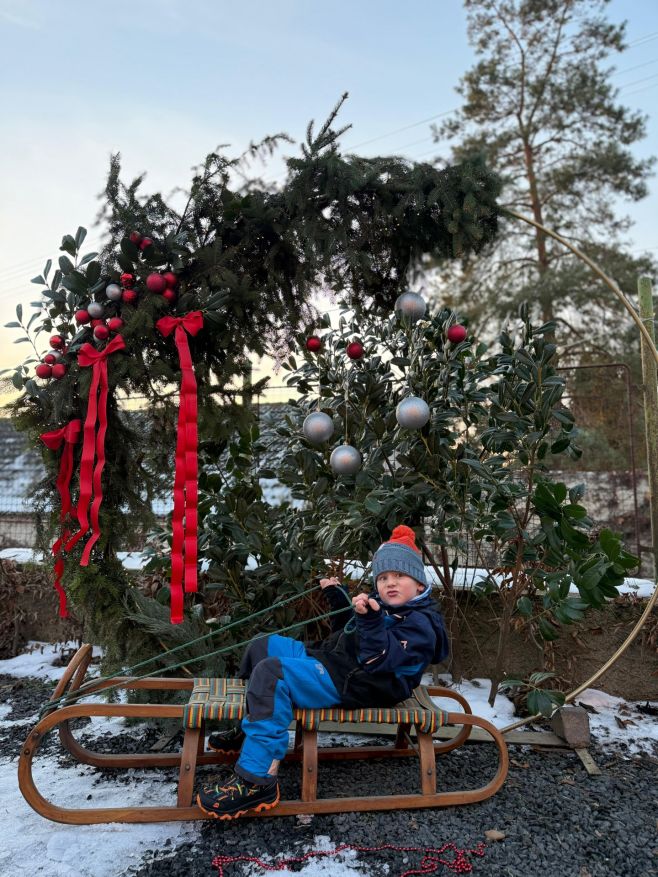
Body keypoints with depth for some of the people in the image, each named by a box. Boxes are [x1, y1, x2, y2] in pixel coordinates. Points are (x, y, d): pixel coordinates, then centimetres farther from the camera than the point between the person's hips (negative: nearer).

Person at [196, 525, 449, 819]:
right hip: (327, 660, 11)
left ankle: (257, 781, -28)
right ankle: (249, 730, 28)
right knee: (264, 646, 17)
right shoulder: (382, 603, 16)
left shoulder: (420, 623, -13)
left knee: (271, 673, -30)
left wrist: (370, 619, -39)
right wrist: (338, 597, 21)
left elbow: (379, 660, -26)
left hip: (348, 684, -11)